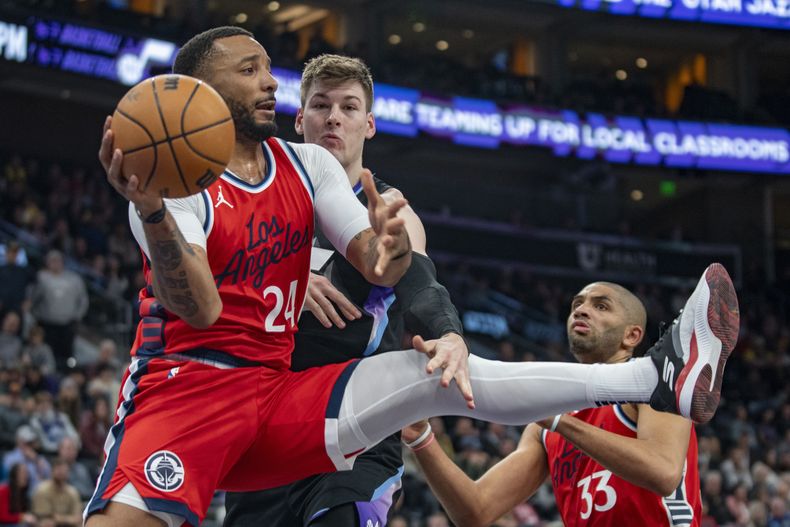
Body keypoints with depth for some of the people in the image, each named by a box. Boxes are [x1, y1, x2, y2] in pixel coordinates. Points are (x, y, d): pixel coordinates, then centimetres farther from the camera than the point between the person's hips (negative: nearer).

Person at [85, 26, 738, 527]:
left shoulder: (307, 164, 11)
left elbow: (379, 268, 0)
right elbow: (200, 308, -24)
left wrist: (390, 248, -26)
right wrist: (151, 211, -44)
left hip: (276, 394, 4)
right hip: (182, 386, -4)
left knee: (439, 374, -11)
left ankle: (661, 377, -14)